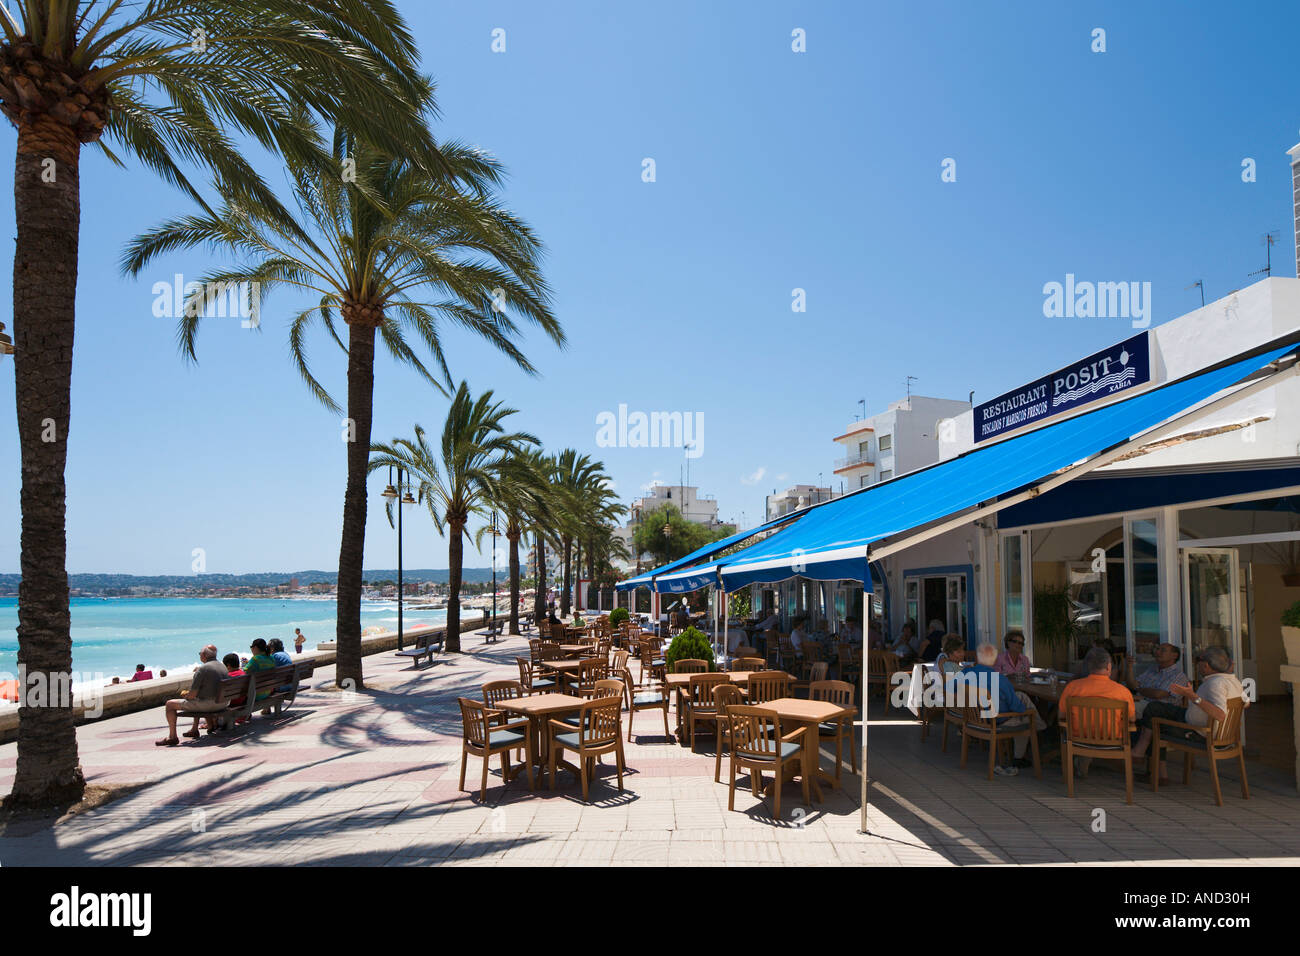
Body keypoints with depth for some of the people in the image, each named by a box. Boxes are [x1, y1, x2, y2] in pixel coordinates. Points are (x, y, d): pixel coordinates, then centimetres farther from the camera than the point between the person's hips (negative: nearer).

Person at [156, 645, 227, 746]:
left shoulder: (202, 669, -16)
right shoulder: (223, 666, 8)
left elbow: (192, 694, -16)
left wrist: (184, 694, 6)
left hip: (208, 704, -8)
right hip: (222, 703, 8)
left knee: (170, 704, 6)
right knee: (197, 702, 40)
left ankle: (172, 737, 11)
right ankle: (195, 730, 41)